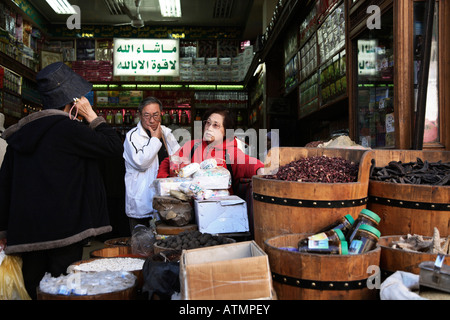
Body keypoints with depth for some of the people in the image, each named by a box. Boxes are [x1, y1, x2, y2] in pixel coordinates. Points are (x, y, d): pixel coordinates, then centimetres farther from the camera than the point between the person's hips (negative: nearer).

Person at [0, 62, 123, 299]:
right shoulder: (68, 128, -12)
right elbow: (115, 147, -8)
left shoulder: (20, 133, 10)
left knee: (32, 289, 13)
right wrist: (92, 116, 0)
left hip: (27, 229, 7)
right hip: (63, 226, -6)